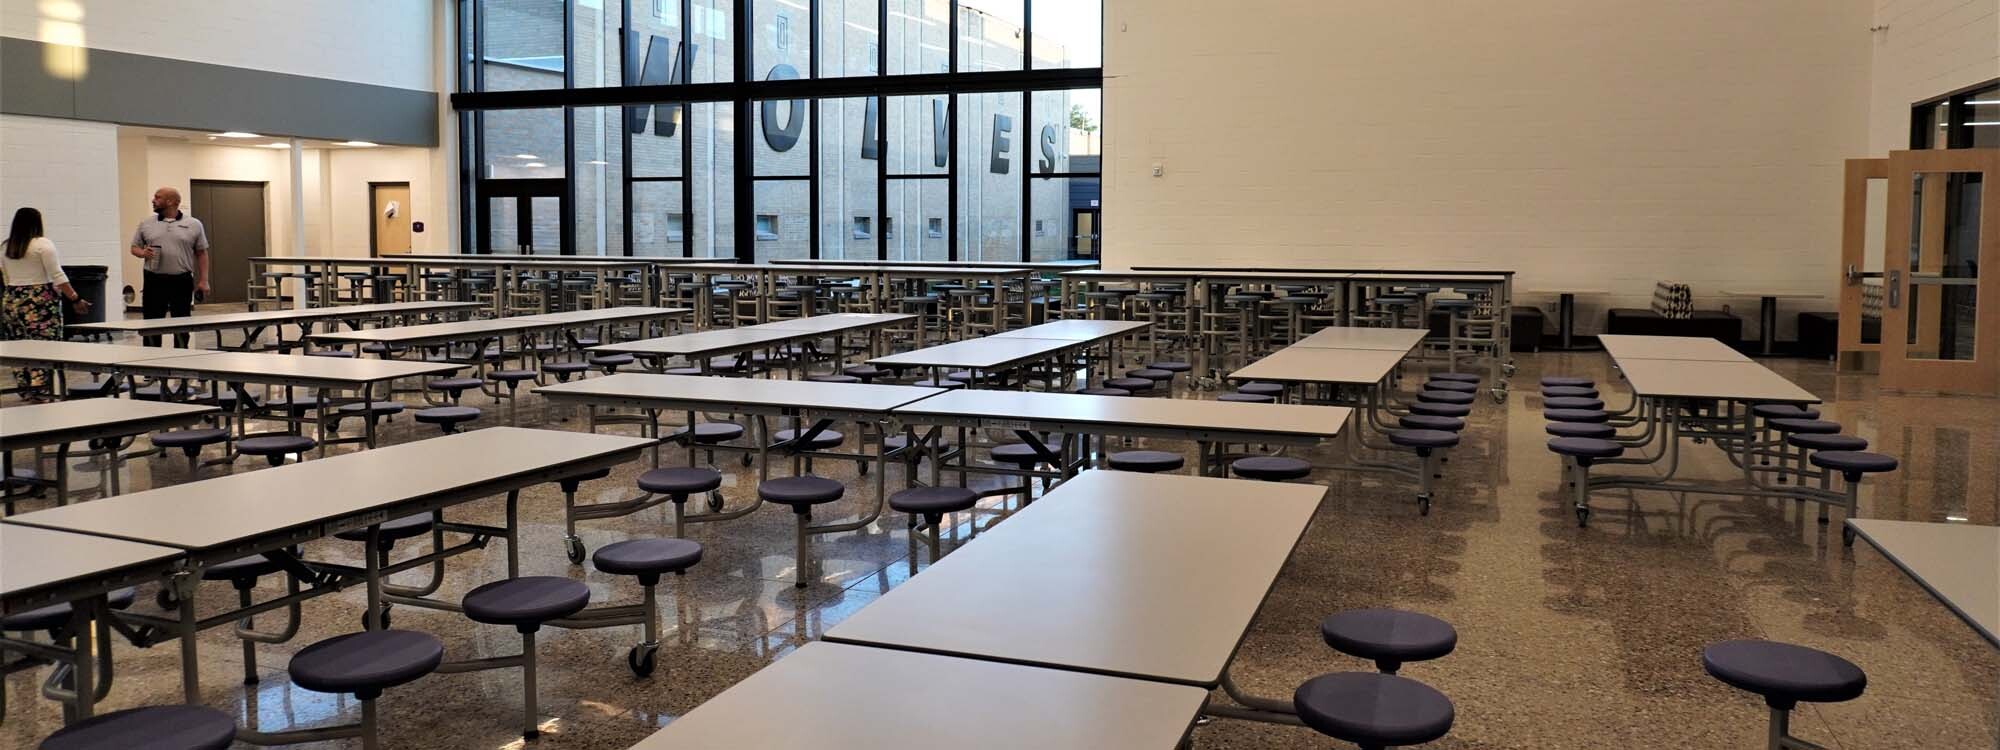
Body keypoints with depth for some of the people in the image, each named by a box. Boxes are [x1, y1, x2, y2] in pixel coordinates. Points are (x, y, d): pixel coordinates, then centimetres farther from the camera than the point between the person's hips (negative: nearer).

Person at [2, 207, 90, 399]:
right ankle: (40, 389, -8)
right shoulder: (43, 244, -8)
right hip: (40, 302, -6)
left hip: (13, 301, 6)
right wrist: (76, 300, -10)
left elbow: (5, 276, 14)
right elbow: (57, 277, -13)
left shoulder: (6, 247, 10)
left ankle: (24, 387, 14)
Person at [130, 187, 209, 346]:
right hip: (154, 282, 1)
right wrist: (143, 253, -10)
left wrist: (203, 281, -2)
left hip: (182, 282, -1)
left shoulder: (193, 225, 3)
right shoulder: (146, 224, 9)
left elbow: (202, 253, 4)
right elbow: (134, 247, 14)